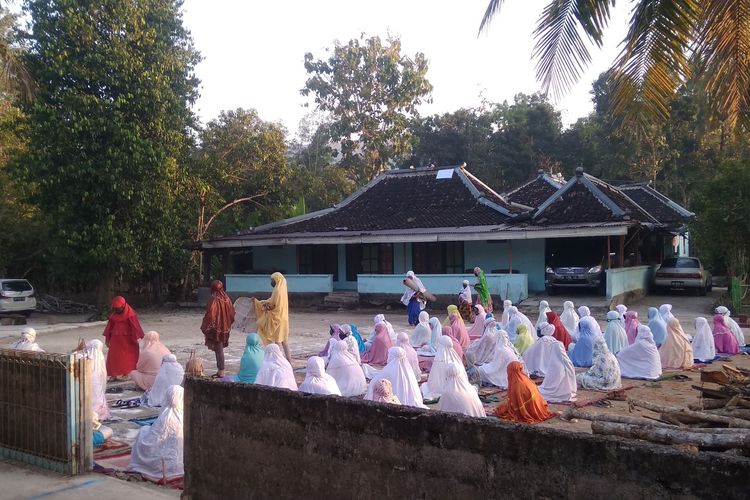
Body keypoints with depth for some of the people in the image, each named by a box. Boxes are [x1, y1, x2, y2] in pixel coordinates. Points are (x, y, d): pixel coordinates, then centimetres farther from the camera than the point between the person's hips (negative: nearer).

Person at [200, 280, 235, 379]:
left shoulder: (214, 300, -18)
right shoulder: (226, 299, 2)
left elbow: (210, 315, -21)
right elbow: (232, 313, 8)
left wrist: (205, 328, -10)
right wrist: (227, 325, 20)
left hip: (216, 329, -6)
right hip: (224, 329, 6)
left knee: (218, 350, 0)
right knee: (220, 349, 16)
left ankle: (221, 372, 3)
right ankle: (220, 370, 21)